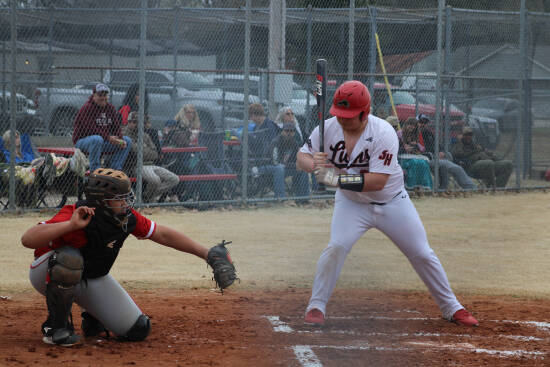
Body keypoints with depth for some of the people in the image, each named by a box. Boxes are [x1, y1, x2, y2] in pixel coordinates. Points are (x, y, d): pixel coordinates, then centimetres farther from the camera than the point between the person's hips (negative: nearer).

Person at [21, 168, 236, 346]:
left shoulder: (127, 218, -16)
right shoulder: (75, 216, -35)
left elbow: (163, 235, -2)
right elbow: (27, 240, -46)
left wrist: (207, 255, -2)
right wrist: (71, 225, -54)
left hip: (93, 280, 6)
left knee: (137, 330, -6)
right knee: (69, 257, -42)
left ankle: (93, 319, 27)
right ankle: (56, 326, -20)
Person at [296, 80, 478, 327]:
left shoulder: (383, 133, -27)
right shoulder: (328, 129, -15)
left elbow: (378, 181, -32)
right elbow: (301, 158, -9)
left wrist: (337, 179, -38)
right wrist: (312, 164, -34)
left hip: (392, 202, -1)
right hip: (351, 203, 1)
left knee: (423, 255, 4)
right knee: (336, 247, -22)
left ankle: (451, 307, 20)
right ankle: (316, 307, -9)